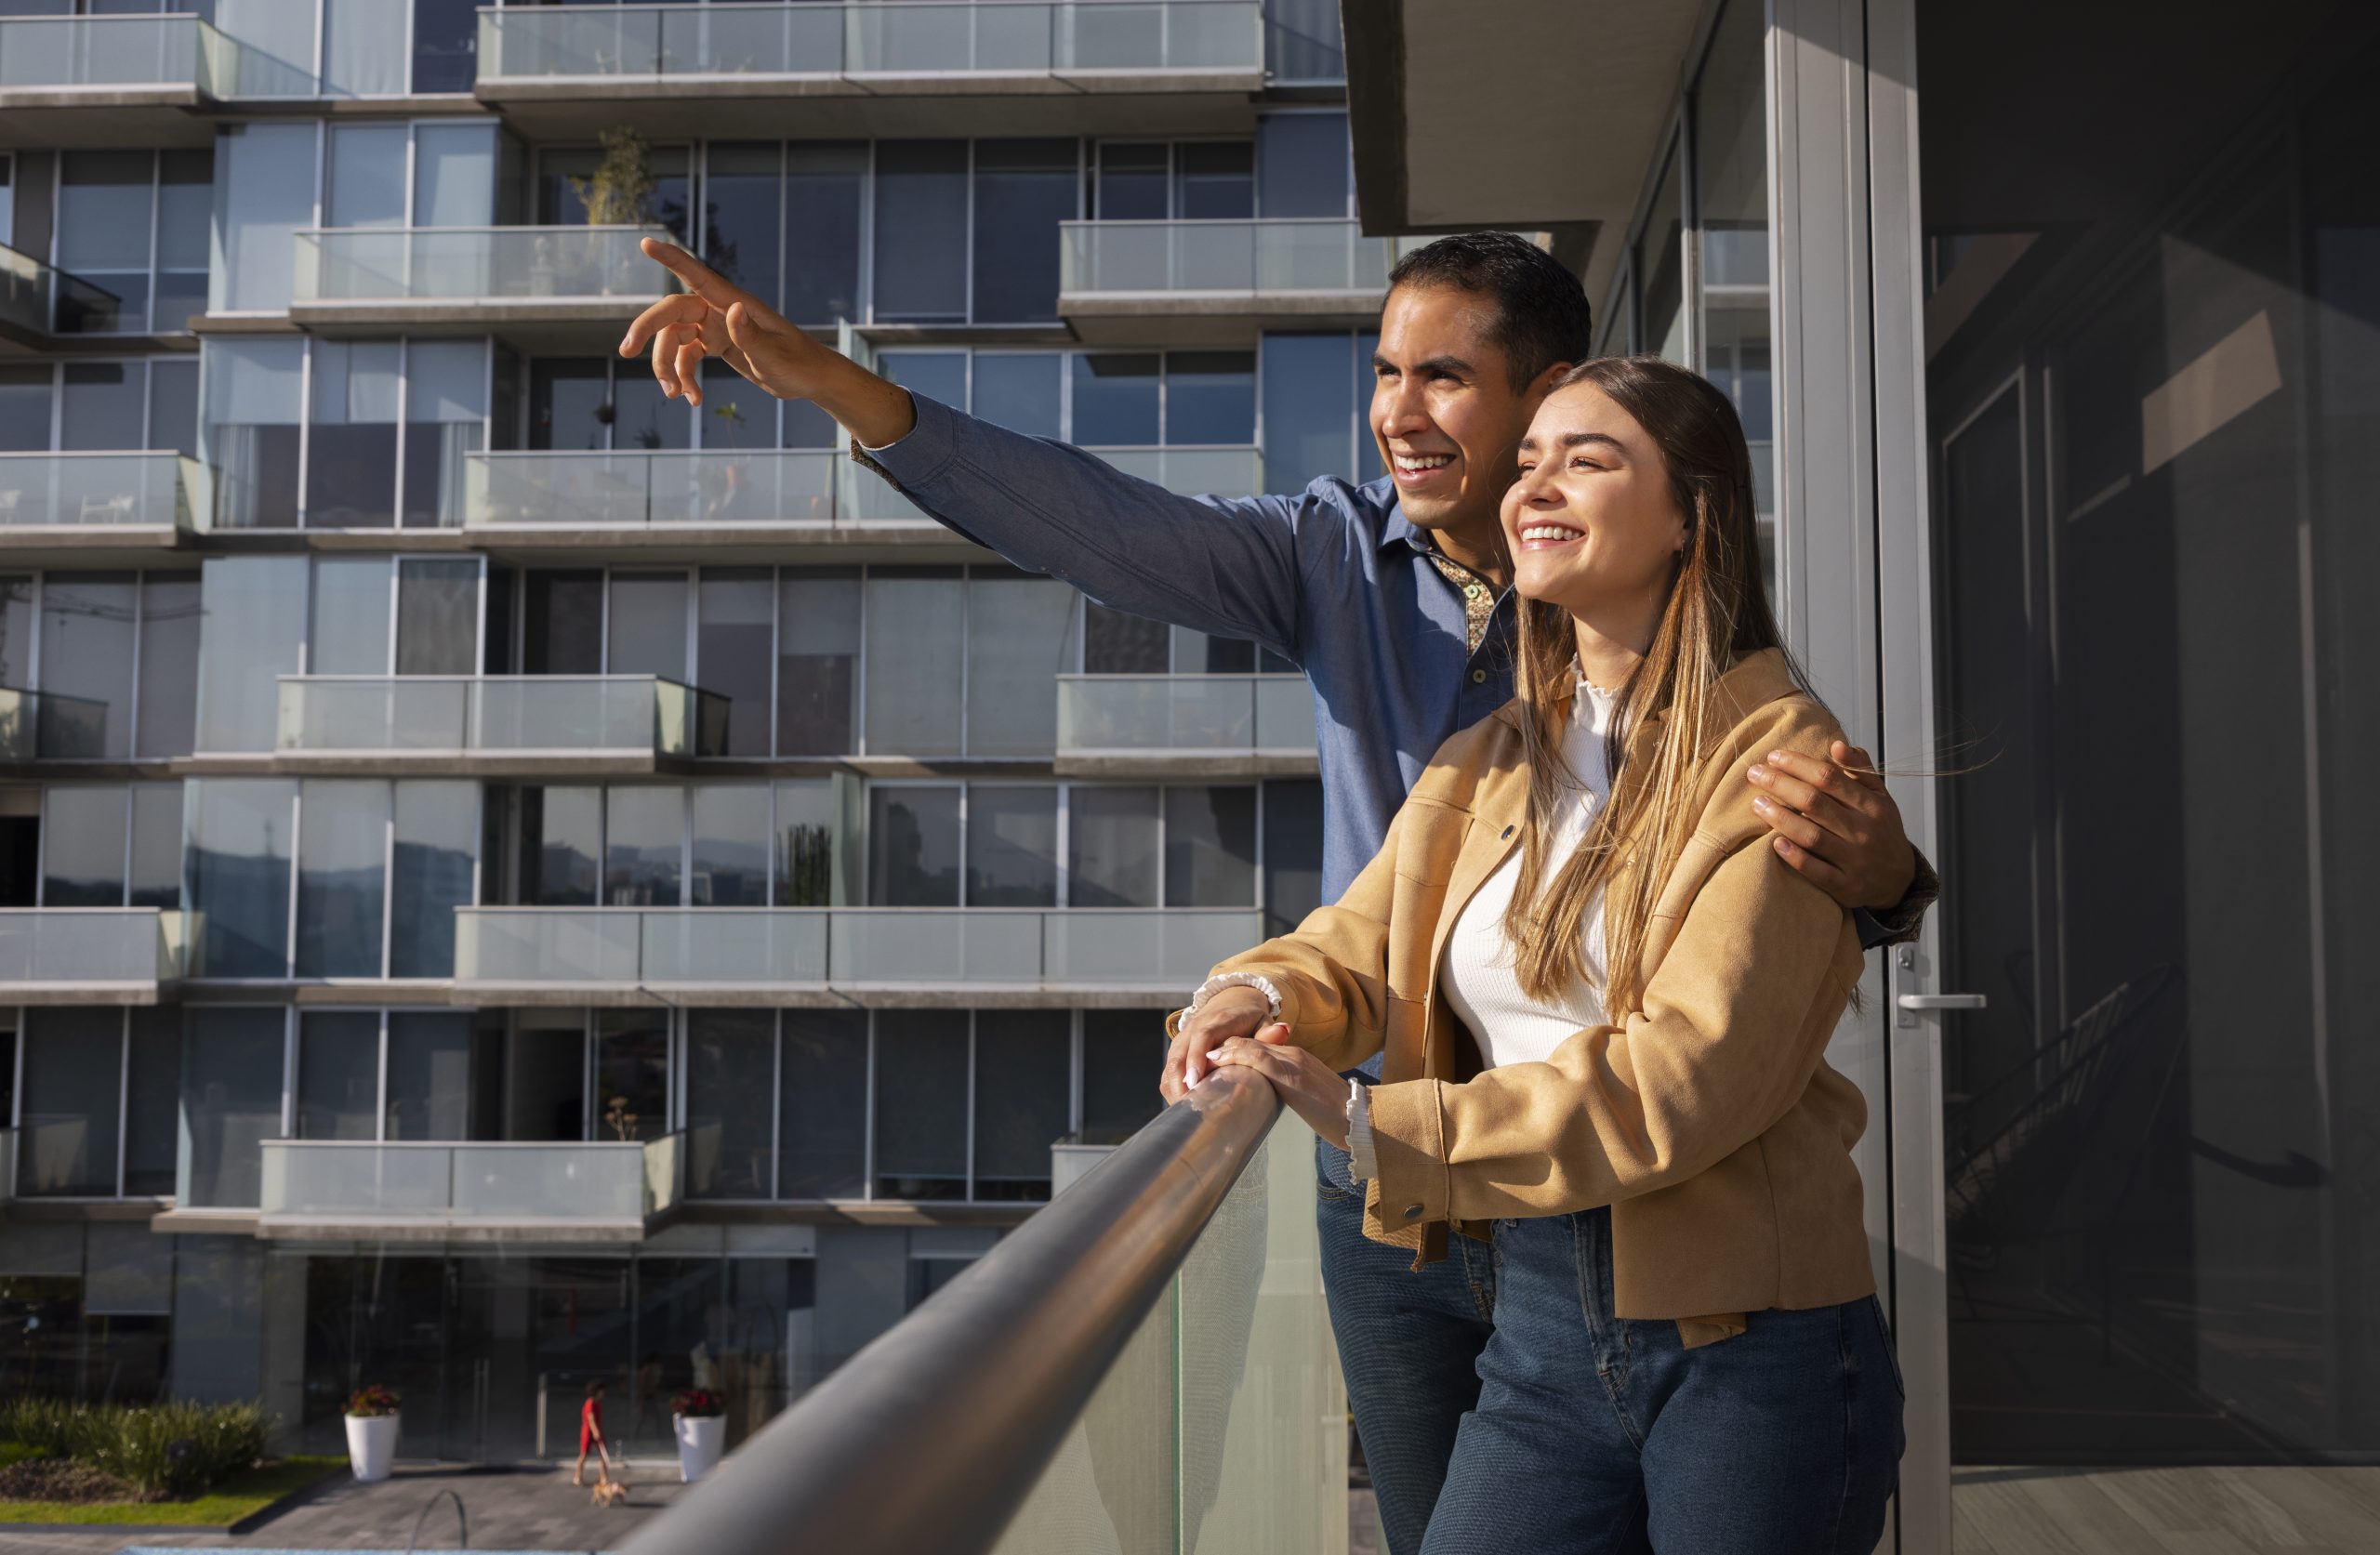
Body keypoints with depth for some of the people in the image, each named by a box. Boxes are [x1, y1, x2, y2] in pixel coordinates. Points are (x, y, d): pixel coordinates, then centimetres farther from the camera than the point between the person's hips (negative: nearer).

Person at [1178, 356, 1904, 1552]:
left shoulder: (1775, 758, -11)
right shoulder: (1490, 765, 11)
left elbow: (1691, 1074, -20)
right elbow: (1350, 949, 12)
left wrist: (1374, 1125, -24)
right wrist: (1263, 995, -14)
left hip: (1749, 1348, -5)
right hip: (1540, 1330, 5)